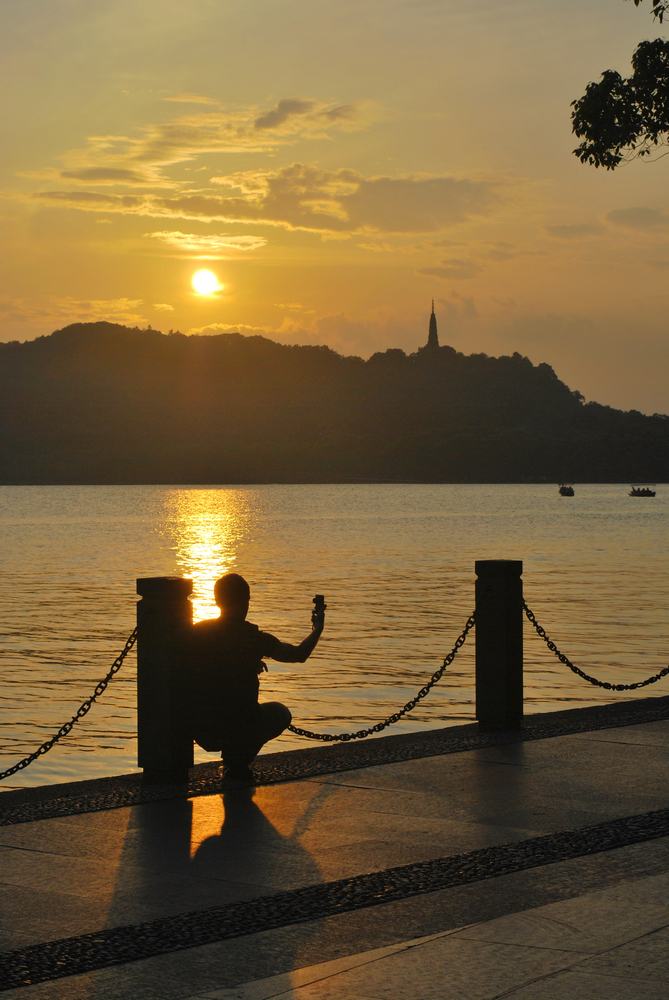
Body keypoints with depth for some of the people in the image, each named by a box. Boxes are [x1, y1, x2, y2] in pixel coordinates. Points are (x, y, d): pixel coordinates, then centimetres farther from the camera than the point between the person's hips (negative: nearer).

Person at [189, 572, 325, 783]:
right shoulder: (253, 638, -9)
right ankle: (238, 760, 7)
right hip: (241, 728, -4)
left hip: (200, 732, 4)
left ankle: (232, 760, 20)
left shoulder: (196, 632, -1)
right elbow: (299, 654, 6)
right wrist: (317, 629, 26)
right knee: (280, 712, 29)